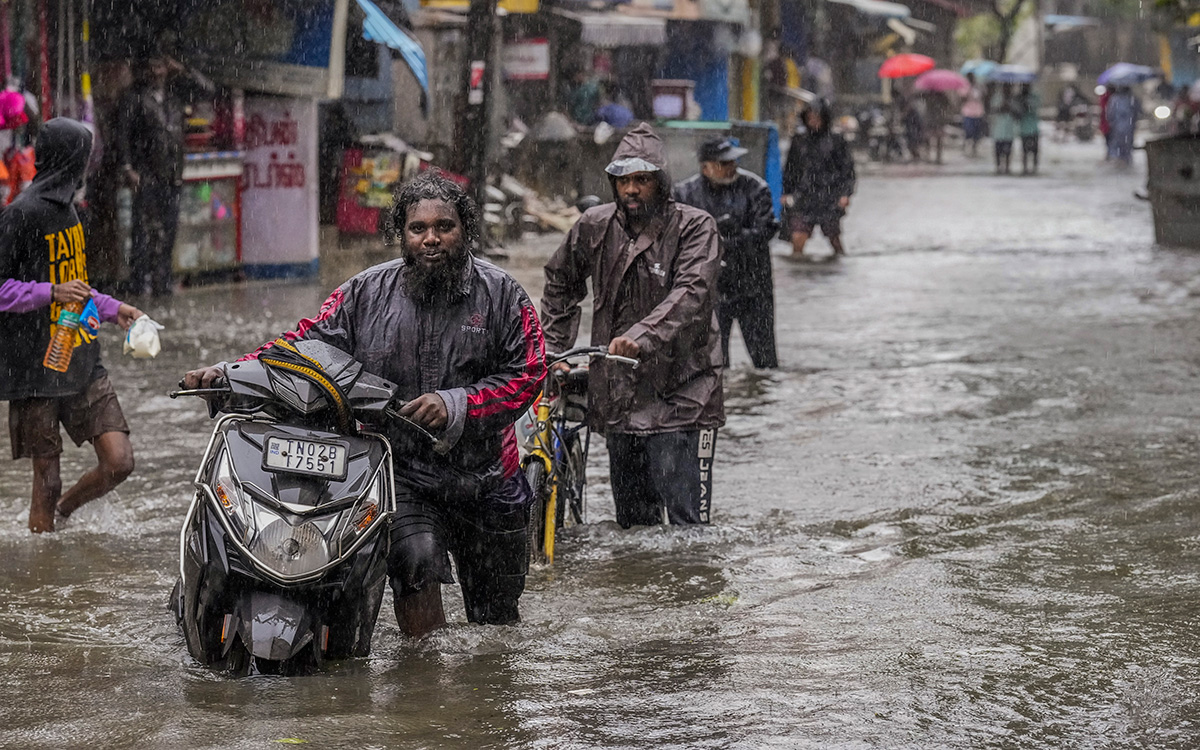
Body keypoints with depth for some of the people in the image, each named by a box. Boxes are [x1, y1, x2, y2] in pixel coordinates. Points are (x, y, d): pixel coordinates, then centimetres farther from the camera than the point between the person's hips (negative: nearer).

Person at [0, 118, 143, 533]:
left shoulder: (66, 208, 15)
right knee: (47, 479, -1)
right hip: (36, 369, -7)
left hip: (83, 362, 7)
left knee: (119, 462, 0)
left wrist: (112, 308, 25)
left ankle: (61, 514, 25)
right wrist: (51, 293, -25)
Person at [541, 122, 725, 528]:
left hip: (679, 397, -4)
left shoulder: (694, 227, -6)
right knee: (633, 521, 10)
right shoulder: (595, 226, 6)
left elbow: (691, 293, -22)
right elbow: (561, 284, 24)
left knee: (687, 520, -11)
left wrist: (642, 337, -37)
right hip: (619, 398, 5)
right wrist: (554, 350, 16)